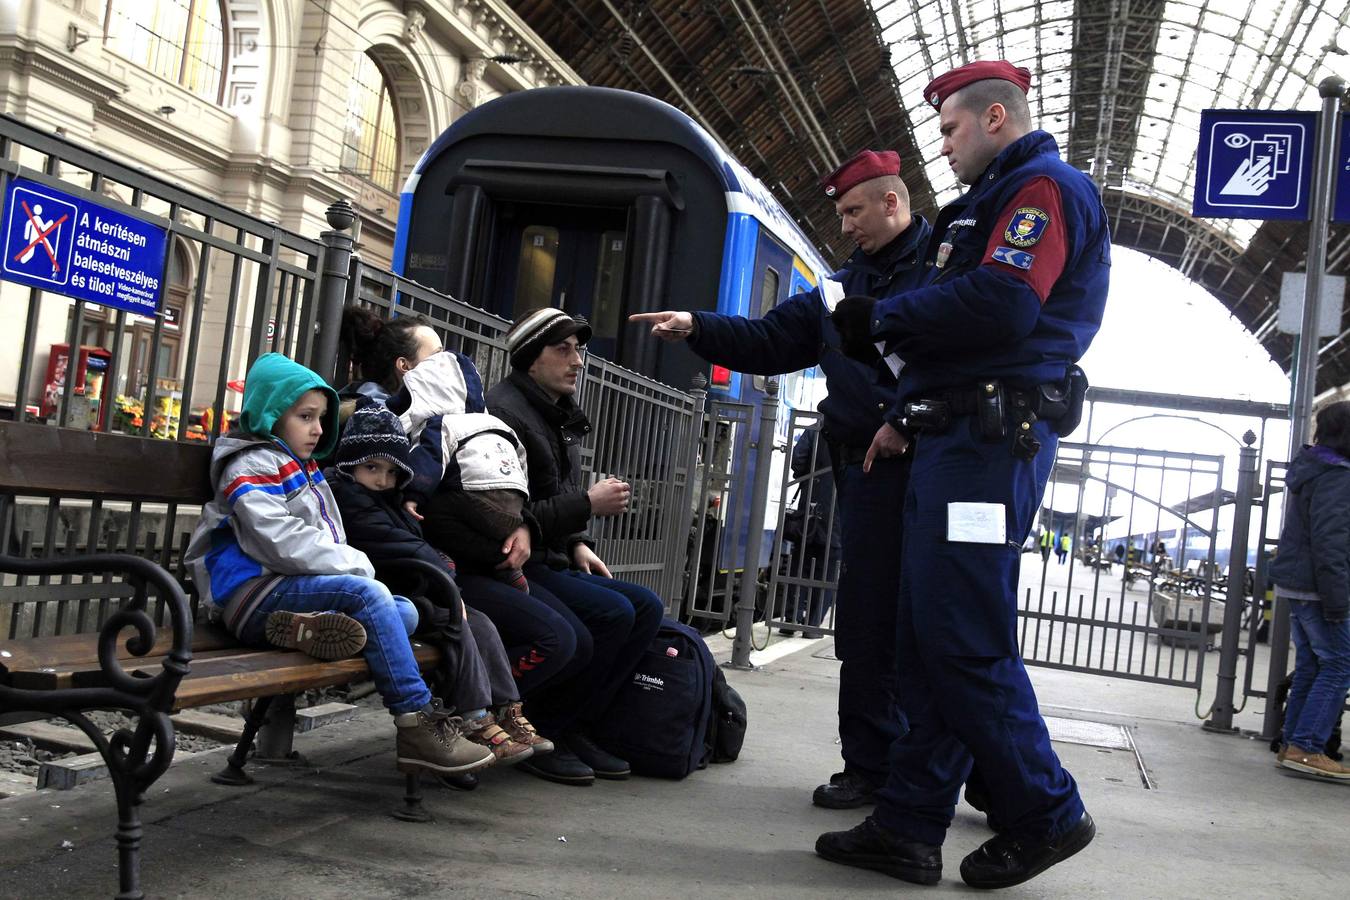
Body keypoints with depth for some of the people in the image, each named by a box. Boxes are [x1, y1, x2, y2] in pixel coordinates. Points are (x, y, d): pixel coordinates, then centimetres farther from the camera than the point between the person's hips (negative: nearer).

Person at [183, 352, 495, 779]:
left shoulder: (304, 468, 23)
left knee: (404, 612, -6)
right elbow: (283, 544, -19)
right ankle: (417, 724, -29)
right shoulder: (251, 467, -6)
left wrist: (354, 563, 5)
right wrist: (356, 564, -12)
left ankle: (309, 627, -29)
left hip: (293, 589, 9)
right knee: (366, 592, -28)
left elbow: (329, 541, 25)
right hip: (252, 595, -9)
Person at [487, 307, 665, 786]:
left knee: (647, 606, -6)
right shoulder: (506, 413, -14)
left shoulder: (560, 415, 17)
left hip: (552, 561, 9)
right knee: (612, 612, -25)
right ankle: (540, 732, -9)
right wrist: (588, 504, -20)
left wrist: (578, 544, 7)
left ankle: (574, 726, 1)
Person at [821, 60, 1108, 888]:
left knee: (963, 640, -9)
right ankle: (910, 827, 10)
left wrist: (881, 319, -8)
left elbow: (999, 307, -20)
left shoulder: (1043, 188, -3)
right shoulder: (997, 201, 28)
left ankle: (1046, 814, 6)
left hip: (990, 439, -10)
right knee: (928, 639, 6)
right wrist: (907, 415, 12)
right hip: (961, 436, 10)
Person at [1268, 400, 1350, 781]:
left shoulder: (1313, 470, 15)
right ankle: (1306, 748, -6)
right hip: (1318, 589, -10)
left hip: (1296, 586, 10)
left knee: (1310, 667, 13)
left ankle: (1293, 745, 16)